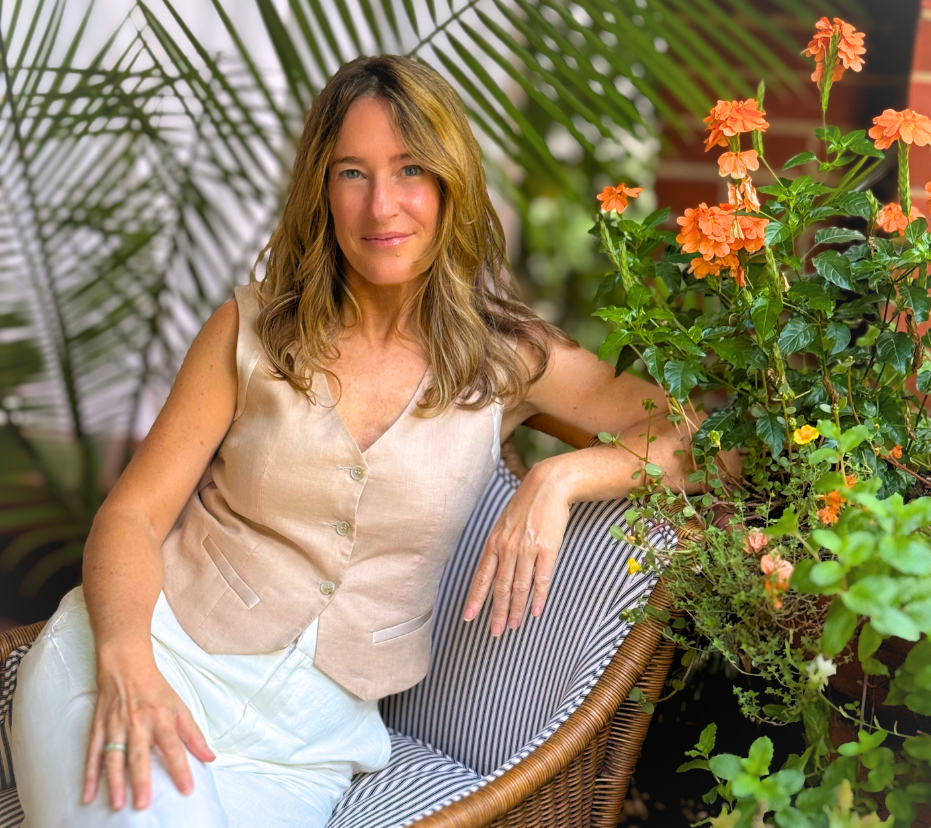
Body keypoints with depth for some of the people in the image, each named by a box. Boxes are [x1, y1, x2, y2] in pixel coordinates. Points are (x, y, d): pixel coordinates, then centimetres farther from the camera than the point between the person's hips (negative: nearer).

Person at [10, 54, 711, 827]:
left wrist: (561, 478, -19)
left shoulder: (505, 357, 3)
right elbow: (133, 513, 1)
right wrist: (125, 660, -18)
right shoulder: (252, 329, 4)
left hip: (307, 728, 1)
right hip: (161, 656, -1)